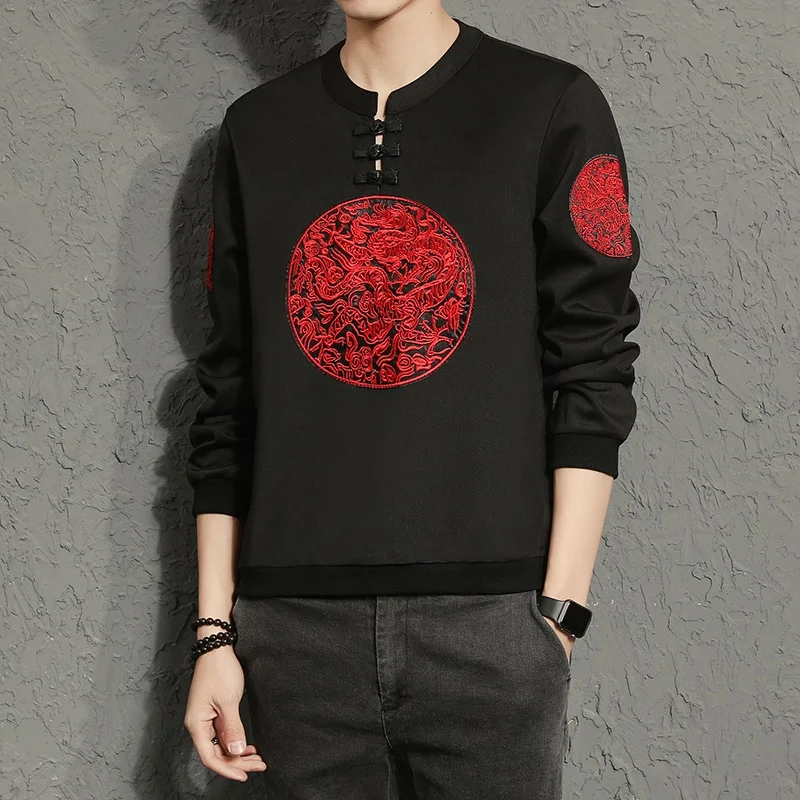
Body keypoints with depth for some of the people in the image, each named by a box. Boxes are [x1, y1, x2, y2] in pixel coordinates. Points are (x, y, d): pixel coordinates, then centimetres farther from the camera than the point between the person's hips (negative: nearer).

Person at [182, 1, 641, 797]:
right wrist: (214, 633, 7)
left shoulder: (550, 105, 2)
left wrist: (560, 611, -8)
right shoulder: (256, 129, 11)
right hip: (295, 623, 3)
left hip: (489, 619, -2)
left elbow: (590, 380, -2)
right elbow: (228, 401, 10)